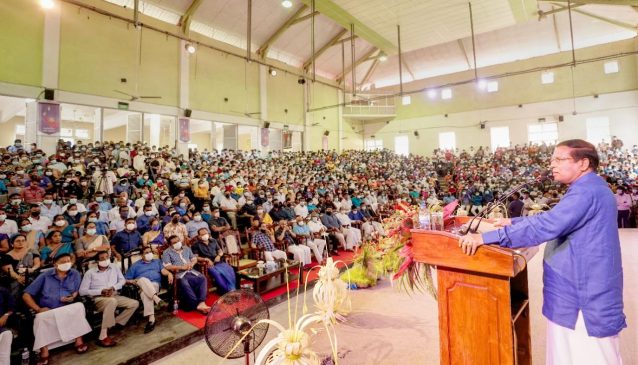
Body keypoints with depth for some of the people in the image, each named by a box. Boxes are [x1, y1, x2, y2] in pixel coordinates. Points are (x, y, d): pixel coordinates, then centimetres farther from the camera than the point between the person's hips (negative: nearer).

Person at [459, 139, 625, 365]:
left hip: (586, 295, -10)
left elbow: (546, 225, -33)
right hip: (580, 290, 10)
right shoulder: (588, 189, 13)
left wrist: (485, 237, -34)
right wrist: (513, 222, 14)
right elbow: (554, 219, 21)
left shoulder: (587, 191, -22)